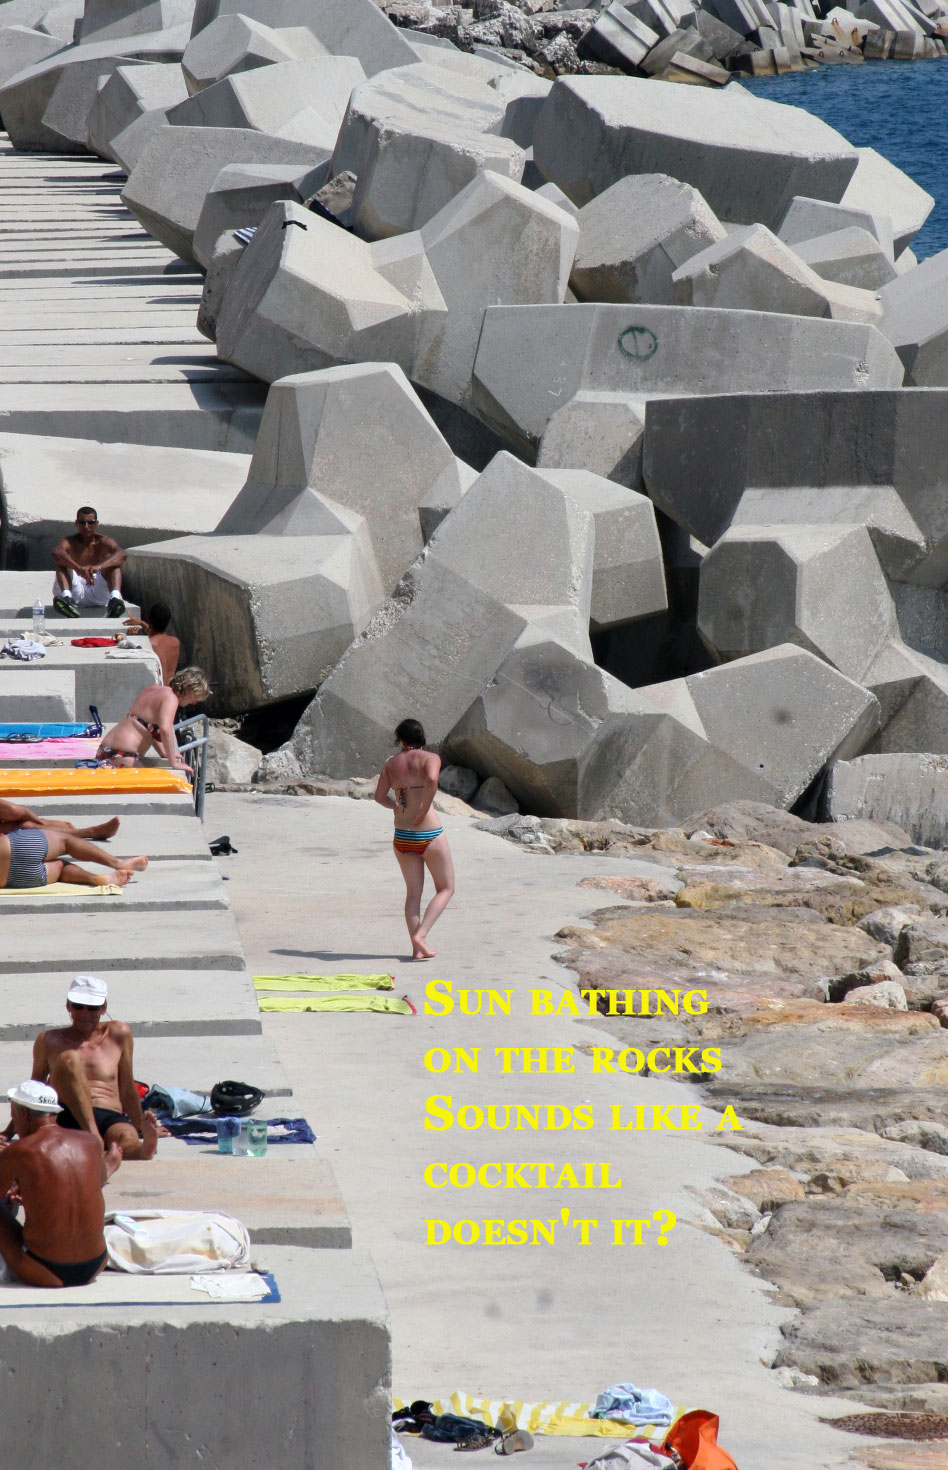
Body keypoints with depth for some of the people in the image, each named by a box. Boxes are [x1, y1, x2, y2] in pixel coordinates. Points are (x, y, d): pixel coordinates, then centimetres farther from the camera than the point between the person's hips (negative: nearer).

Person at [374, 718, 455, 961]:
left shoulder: (391, 764, 6)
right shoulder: (430, 758, -6)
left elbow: (380, 796, 1)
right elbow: (432, 779, -27)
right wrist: (424, 810, -16)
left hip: (402, 837, 4)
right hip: (429, 833, -4)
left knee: (413, 892, 13)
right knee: (446, 889, 9)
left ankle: (418, 948, 6)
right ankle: (420, 934, -8)